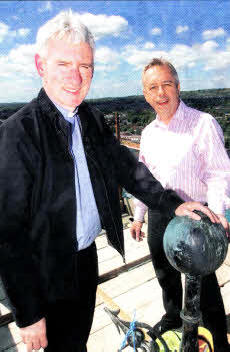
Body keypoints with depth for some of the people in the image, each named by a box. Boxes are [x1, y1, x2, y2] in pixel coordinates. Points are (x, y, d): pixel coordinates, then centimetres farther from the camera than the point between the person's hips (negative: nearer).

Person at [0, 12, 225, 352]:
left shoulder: (92, 119, -1)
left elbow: (125, 167, 4)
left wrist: (174, 203, -9)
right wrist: (29, 314, -15)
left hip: (88, 254, 6)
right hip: (52, 271, -5)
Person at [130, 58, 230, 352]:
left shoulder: (203, 124, -12)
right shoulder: (148, 132, 7)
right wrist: (138, 216, 14)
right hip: (158, 216, 6)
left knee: (203, 281, 10)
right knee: (165, 273, 23)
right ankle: (173, 315, 52)